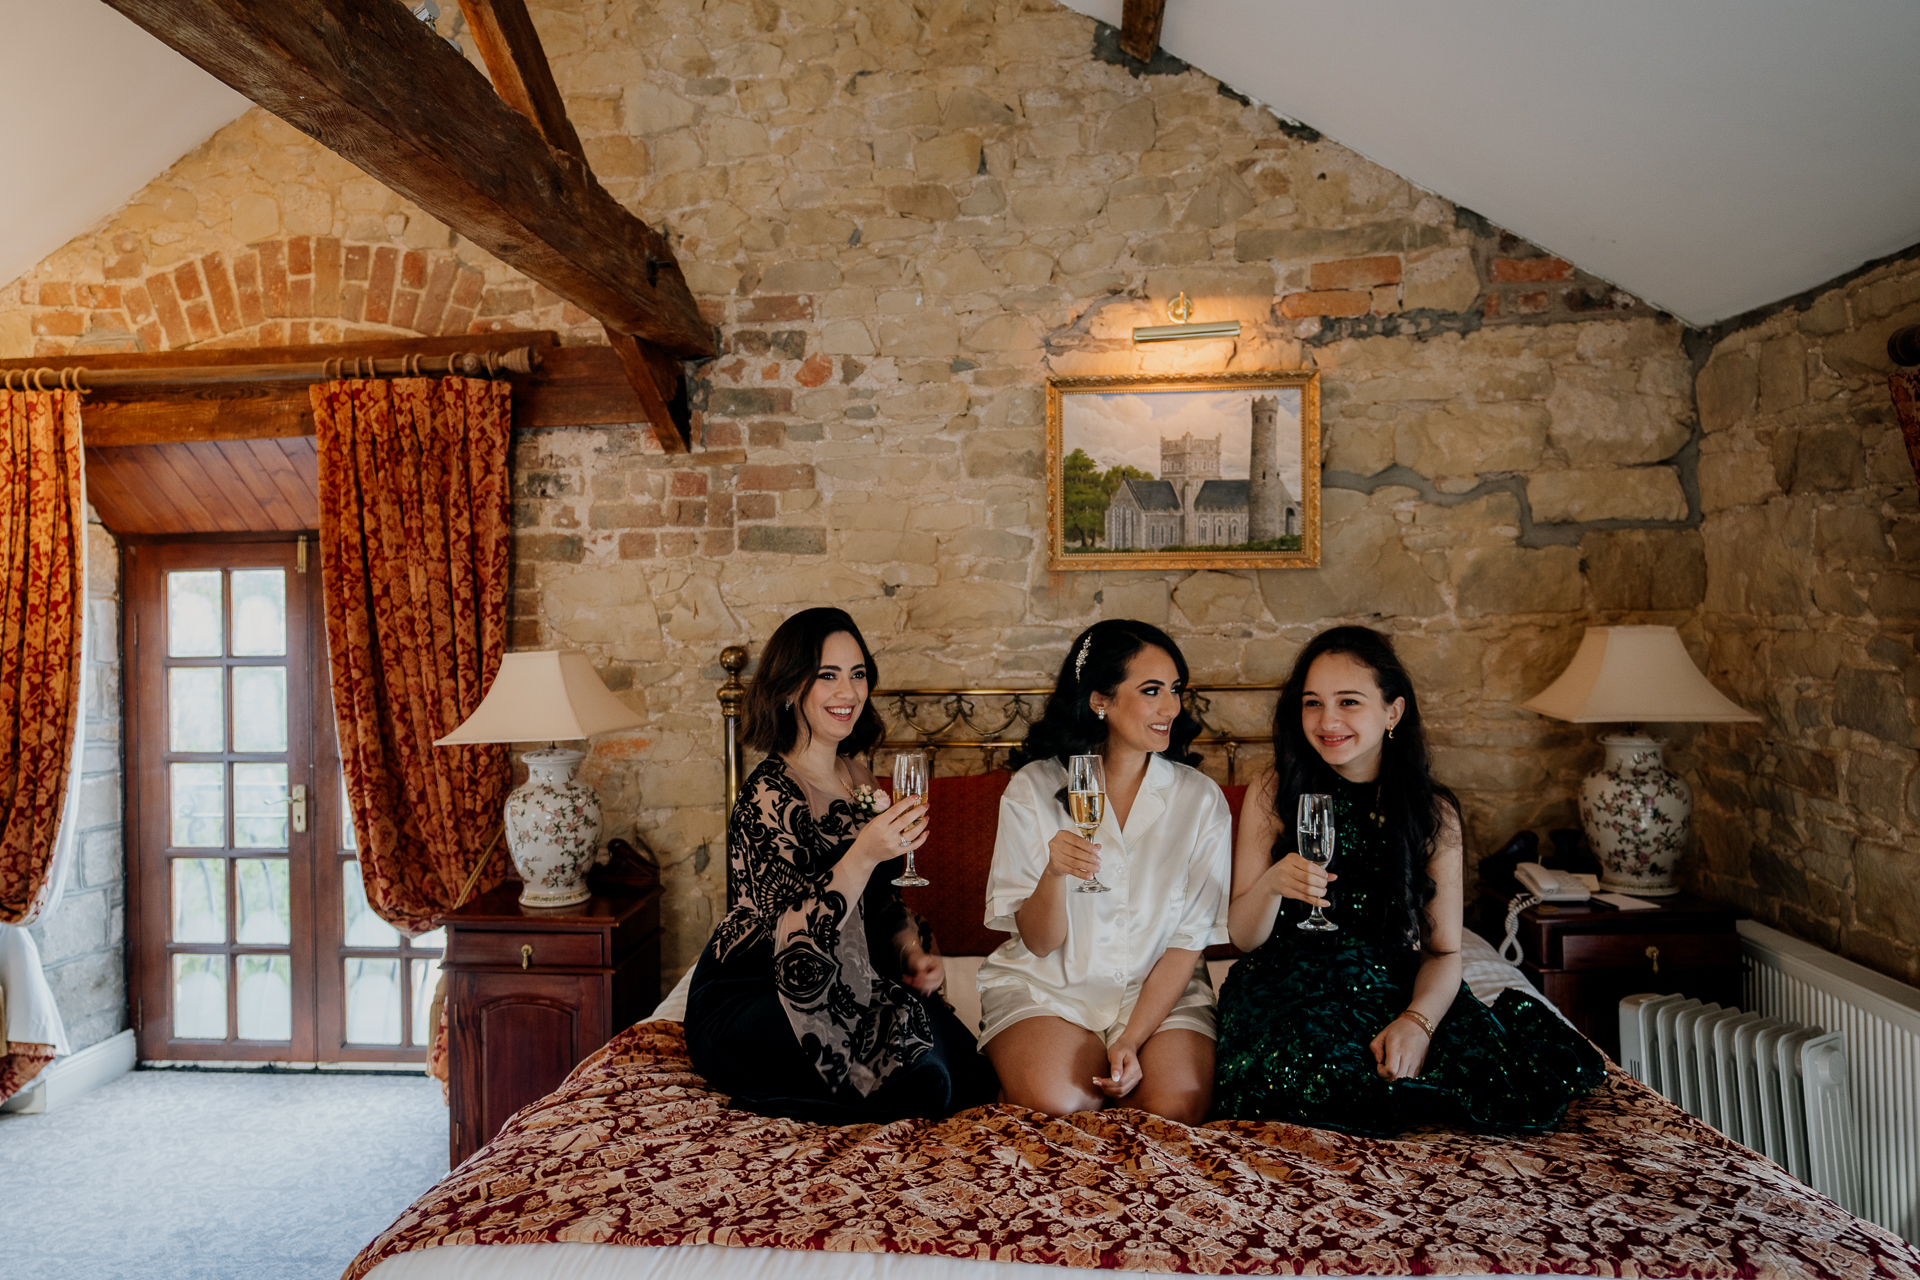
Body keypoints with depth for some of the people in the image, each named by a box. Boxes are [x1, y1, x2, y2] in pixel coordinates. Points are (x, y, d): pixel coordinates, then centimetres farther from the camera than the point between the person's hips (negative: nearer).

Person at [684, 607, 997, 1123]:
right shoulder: (769, 796, -19)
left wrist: (914, 952, 0)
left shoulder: (856, 777, 7)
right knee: (927, 1066, -25)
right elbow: (795, 938, -27)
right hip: (739, 1006, -8)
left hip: (835, 980, 8)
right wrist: (864, 855, -39)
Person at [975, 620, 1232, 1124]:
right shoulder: (1034, 788, -7)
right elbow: (1039, 943, -6)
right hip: (1047, 985, -1)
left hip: (1160, 990, 2)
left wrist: (1132, 1040, -14)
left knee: (1176, 1110, -24)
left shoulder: (1200, 798, -2)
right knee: (1055, 1104, -27)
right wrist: (1054, 874, -28)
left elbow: (1188, 940, -2)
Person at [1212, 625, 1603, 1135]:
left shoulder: (1434, 813, 2)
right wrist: (1272, 883, -23)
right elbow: (1243, 936, 0)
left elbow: (1444, 950, 2)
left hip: (1398, 992, 1)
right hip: (1288, 992, -1)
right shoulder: (1272, 795, -2)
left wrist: (1418, 1021, -20)